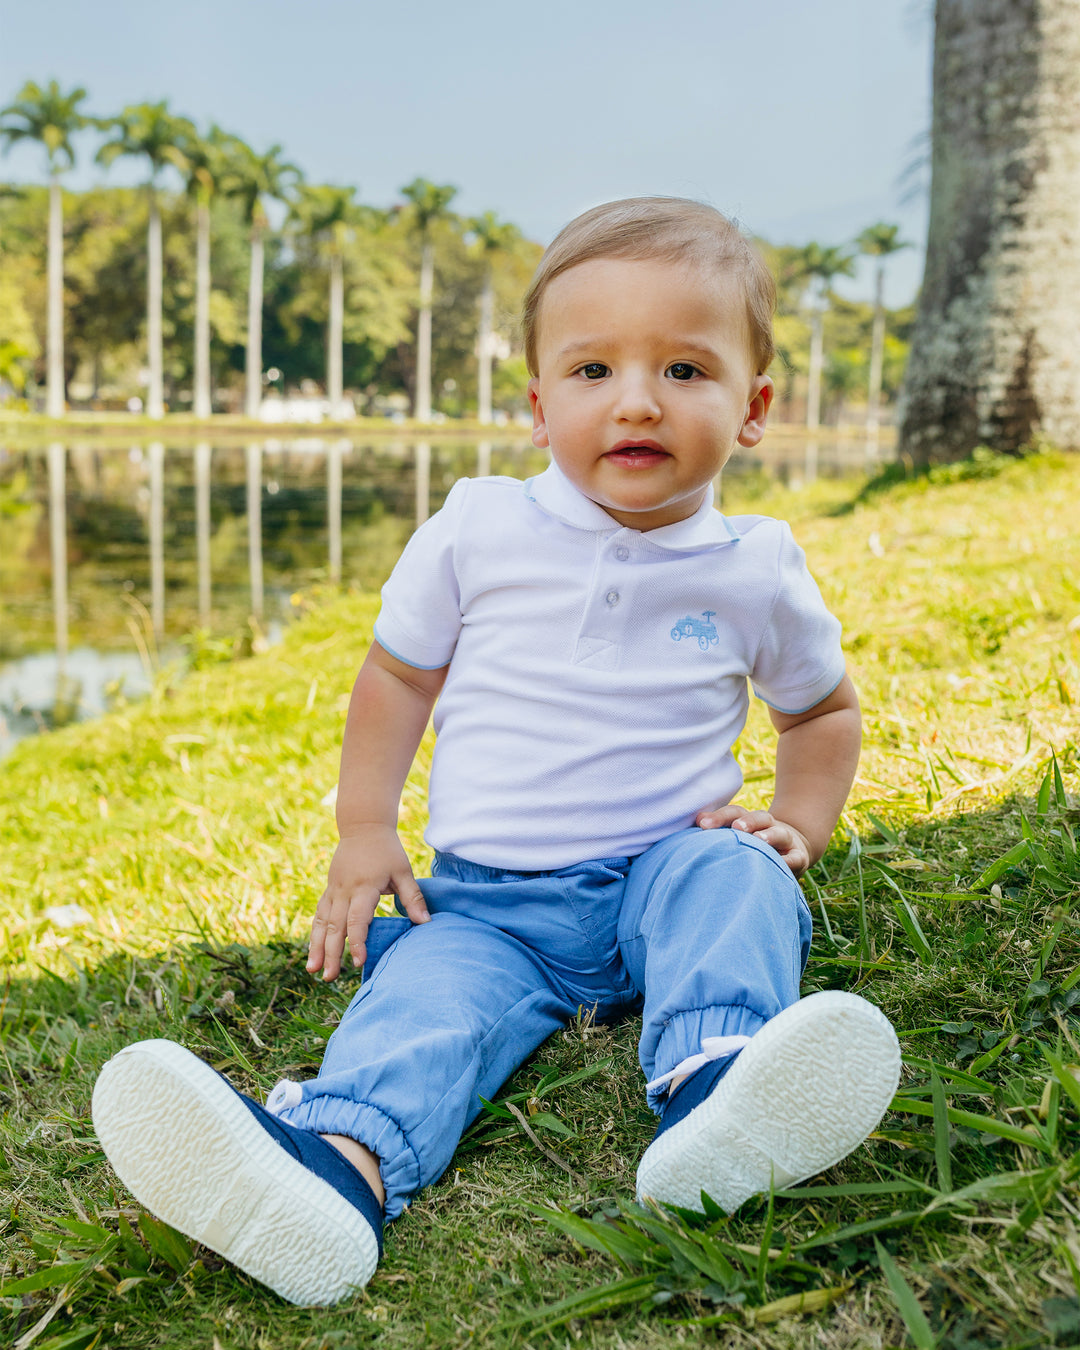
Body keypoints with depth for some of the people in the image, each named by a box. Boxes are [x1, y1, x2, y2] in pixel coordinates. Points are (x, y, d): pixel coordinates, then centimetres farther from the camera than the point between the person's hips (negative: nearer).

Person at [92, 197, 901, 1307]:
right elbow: (398, 672, 12)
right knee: (429, 993, -28)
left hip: (663, 871, 1)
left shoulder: (757, 573, 1)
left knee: (735, 879, -31)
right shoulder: (478, 531, 0)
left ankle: (712, 1100, -54)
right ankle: (337, 1160, -54)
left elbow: (822, 707, 19)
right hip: (489, 898, 0)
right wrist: (364, 829, 4)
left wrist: (798, 821, 1)